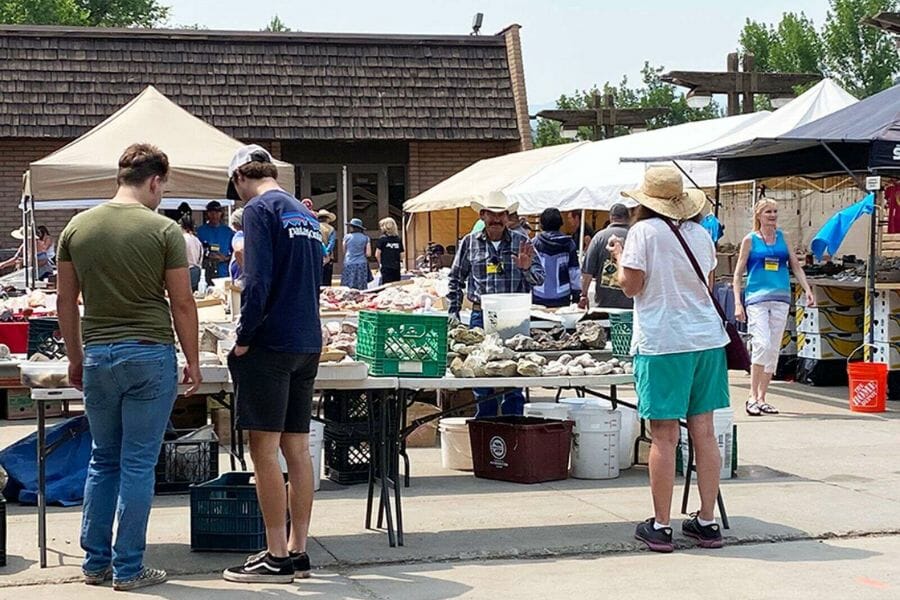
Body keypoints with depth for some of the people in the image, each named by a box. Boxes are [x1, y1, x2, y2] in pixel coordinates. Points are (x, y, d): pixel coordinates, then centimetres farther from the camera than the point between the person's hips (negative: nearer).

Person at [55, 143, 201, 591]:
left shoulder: (77, 227, 5)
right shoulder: (163, 230, -7)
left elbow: (66, 302, 9)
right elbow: (182, 304, -6)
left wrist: (75, 359, 19)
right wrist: (193, 362, 4)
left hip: (97, 356, 4)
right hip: (150, 354, -4)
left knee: (103, 461, 16)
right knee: (138, 465, 3)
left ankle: (95, 562, 20)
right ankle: (128, 568, 8)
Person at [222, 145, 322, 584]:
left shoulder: (259, 210, -8)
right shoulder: (306, 215, 17)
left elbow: (258, 281, -17)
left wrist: (244, 338, -11)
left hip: (271, 345, -8)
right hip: (308, 343, 8)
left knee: (265, 451, -3)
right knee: (296, 449, 10)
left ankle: (277, 557, -1)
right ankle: (298, 551, 14)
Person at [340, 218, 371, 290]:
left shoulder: (347, 237, 3)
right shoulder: (365, 238, 5)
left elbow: (344, 251, 9)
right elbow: (368, 254, 1)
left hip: (349, 265, -1)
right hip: (362, 265, 1)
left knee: (348, 288, -2)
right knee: (361, 289, 2)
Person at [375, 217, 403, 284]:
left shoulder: (382, 239, -6)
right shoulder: (399, 239, 6)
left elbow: (377, 255, -6)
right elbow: (402, 254, 8)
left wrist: (380, 264, 9)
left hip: (386, 267, -4)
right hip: (397, 268, 4)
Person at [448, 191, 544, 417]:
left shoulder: (521, 243, 4)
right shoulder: (470, 242, 7)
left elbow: (540, 279, 3)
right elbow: (456, 280, 13)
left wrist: (526, 268, -17)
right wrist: (453, 313, 7)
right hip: (481, 316, 1)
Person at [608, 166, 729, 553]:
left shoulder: (644, 232, -6)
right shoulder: (700, 234, 9)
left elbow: (630, 286, -6)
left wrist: (619, 258, 11)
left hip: (662, 343, -5)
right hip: (706, 338, 5)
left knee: (664, 436, -2)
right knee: (703, 431, 8)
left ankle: (660, 526, 4)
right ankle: (707, 522, 14)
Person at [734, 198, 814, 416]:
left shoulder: (782, 237, 13)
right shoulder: (750, 240, 3)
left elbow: (795, 266, 15)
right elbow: (738, 274, 3)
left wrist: (807, 290, 1)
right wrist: (738, 304, -5)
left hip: (781, 299, 4)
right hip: (757, 298, -4)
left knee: (773, 350, 5)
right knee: (762, 344, -18)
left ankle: (762, 398, 13)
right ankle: (752, 397, -11)